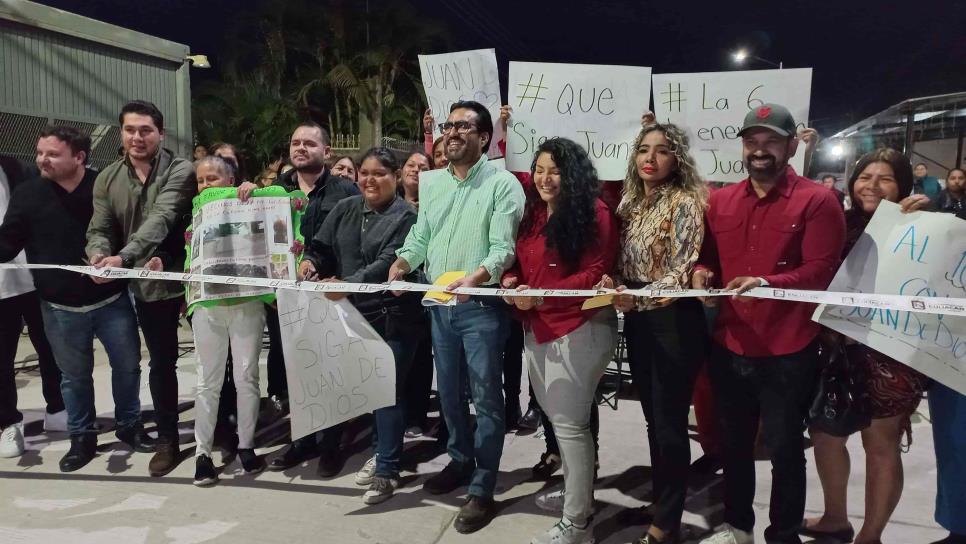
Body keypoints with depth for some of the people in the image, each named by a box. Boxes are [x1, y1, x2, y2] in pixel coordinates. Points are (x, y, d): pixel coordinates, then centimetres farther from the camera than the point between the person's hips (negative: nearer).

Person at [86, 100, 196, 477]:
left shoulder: (179, 171, -13)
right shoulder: (108, 179, 4)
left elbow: (161, 220, -27)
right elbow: (99, 229, 0)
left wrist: (122, 258, -40)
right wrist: (98, 255, -25)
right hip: (149, 283, 4)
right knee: (161, 363, 12)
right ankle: (167, 440, 25)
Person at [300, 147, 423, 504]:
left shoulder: (405, 216, -9)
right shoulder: (345, 209, 10)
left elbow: (387, 263, -21)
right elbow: (323, 247, 10)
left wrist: (347, 284, -33)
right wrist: (310, 261, -14)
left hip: (393, 316, -6)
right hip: (356, 313, 6)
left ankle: (387, 470, 8)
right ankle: (382, 452, 33)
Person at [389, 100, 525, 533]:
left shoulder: (502, 183, -9)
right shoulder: (430, 182, 10)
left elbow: (503, 247, -17)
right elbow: (420, 236, 13)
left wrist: (474, 277, -34)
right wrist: (402, 262, -7)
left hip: (482, 306, -6)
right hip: (439, 304, 7)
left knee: (486, 398, 1)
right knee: (448, 391, 18)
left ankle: (482, 490, 11)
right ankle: (461, 460, 38)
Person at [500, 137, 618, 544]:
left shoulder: (593, 213, -11)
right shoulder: (534, 213, 10)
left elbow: (595, 274, -17)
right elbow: (523, 263, 17)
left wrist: (541, 295, -23)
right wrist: (511, 280, -5)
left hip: (578, 328, -8)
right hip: (537, 327, 8)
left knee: (569, 423, -4)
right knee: (556, 418, 18)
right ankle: (575, 490, 36)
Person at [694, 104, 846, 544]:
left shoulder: (817, 201, -8)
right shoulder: (720, 201, 8)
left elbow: (820, 271, -15)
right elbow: (707, 255, 15)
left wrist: (766, 283, -30)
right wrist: (701, 273, -7)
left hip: (788, 352, -5)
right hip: (728, 346, 5)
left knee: (784, 447, 9)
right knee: (734, 441, 18)